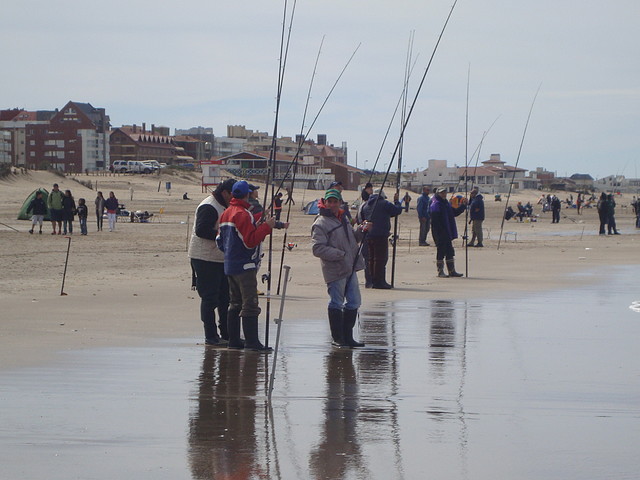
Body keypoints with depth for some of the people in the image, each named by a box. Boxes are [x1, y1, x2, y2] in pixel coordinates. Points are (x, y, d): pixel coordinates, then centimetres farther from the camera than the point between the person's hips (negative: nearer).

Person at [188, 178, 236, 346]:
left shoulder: (223, 207, 17)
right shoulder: (208, 207, -16)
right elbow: (201, 230, -26)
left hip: (221, 259, 10)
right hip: (205, 259, -10)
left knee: (225, 297, 11)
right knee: (210, 298, -6)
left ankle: (226, 334, 18)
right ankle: (211, 336, -2)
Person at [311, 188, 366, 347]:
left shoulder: (342, 218, 15)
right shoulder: (320, 223, -12)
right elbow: (318, 249, -19)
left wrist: (359, 231, 8)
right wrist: (340, 254, -22)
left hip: (350, 268, 9)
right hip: (335, 271, -9)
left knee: (354, 302, 11)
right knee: (336, 304, -1)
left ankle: (347, 337, 20)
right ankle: (338, 338, 9)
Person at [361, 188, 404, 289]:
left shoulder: (366, 205, 17)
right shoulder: (384, 204, -5)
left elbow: (361, 219, 22)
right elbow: (398, 210, 0)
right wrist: (396, 201, 15)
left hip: (368, 236, 7)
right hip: (381, 235, -7)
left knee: (372, 259, 13)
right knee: (381, 258, -6)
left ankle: (373, 281, 15)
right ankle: (379, 281, -9)